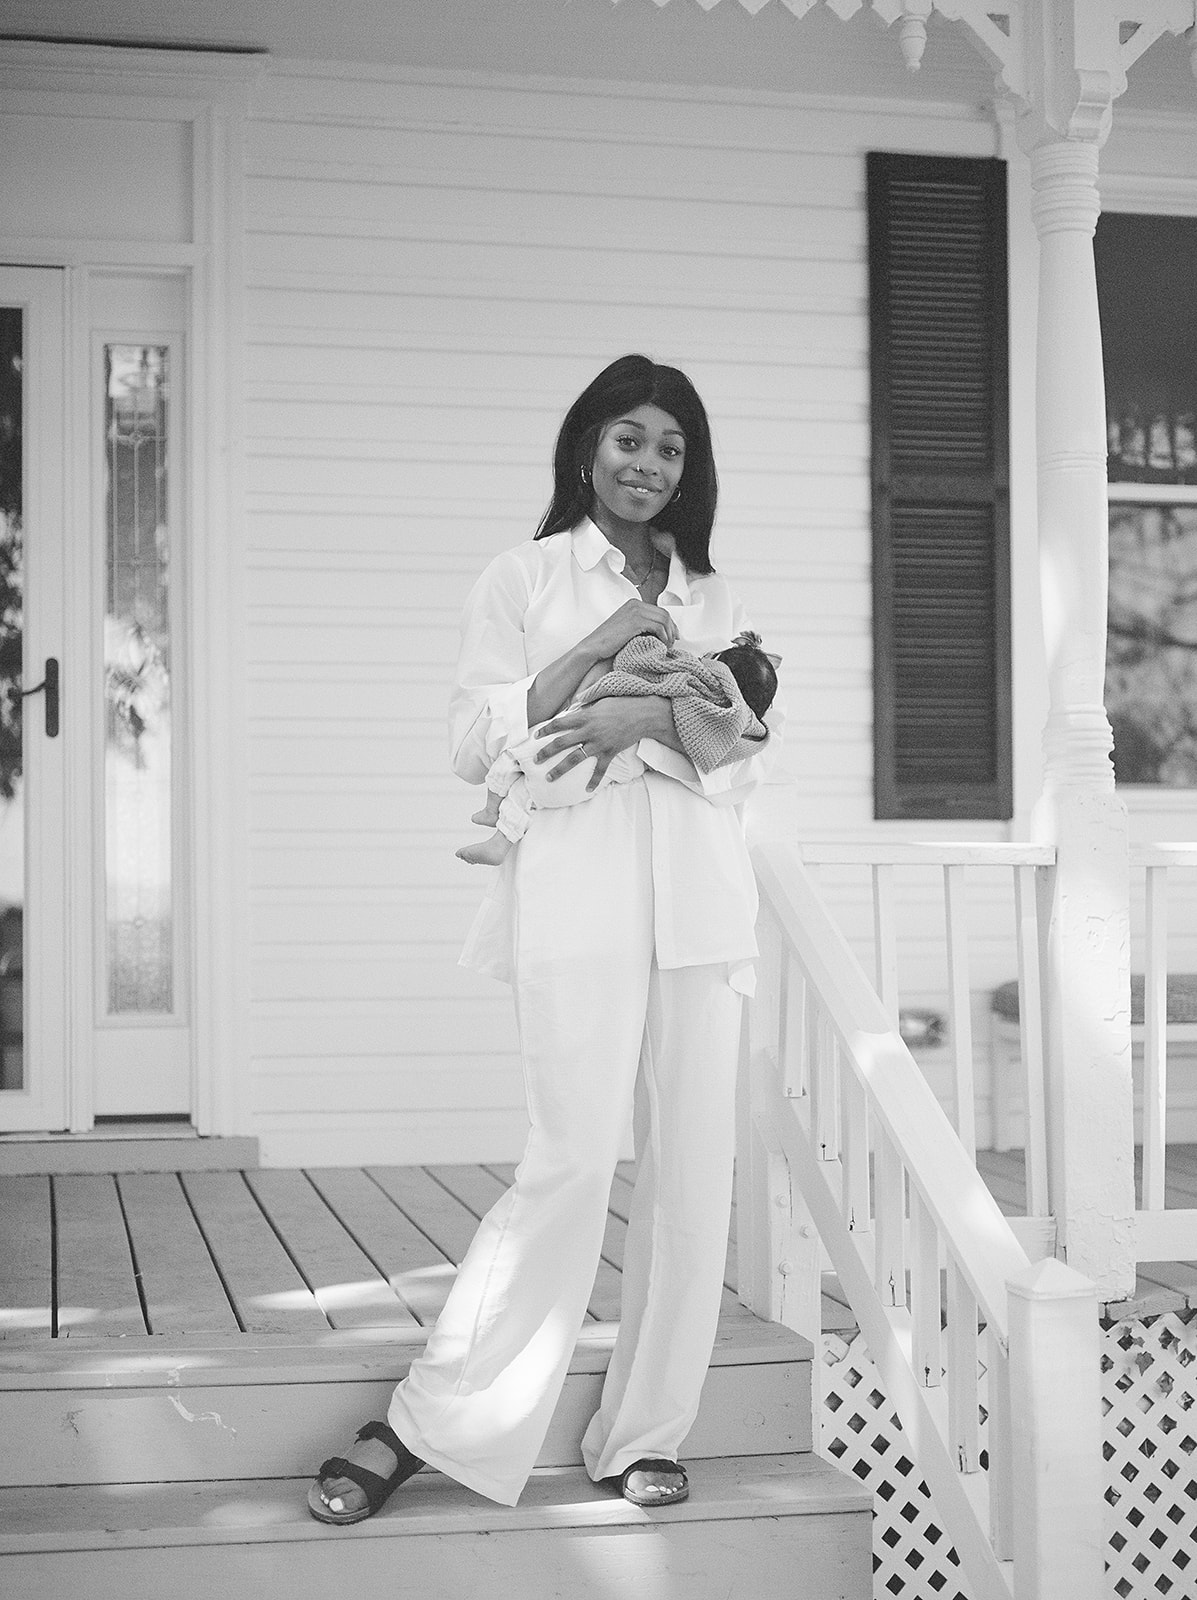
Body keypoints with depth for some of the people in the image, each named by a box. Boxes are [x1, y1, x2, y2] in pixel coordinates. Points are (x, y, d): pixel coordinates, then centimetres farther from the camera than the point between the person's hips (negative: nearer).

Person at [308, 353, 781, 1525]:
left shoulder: (712, 600, 21)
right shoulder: (525, 579, 11)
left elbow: (752, 741, 8)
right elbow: (473, 745, 2)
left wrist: (643, 721, -11)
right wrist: (592, 651, -8)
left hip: (697, 898, 4)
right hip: (579, 892, -4)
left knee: (692, 1165, 1)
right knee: (572, 1162, -12)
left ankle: (641, 1435, 11)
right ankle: (425, 1423, -2)